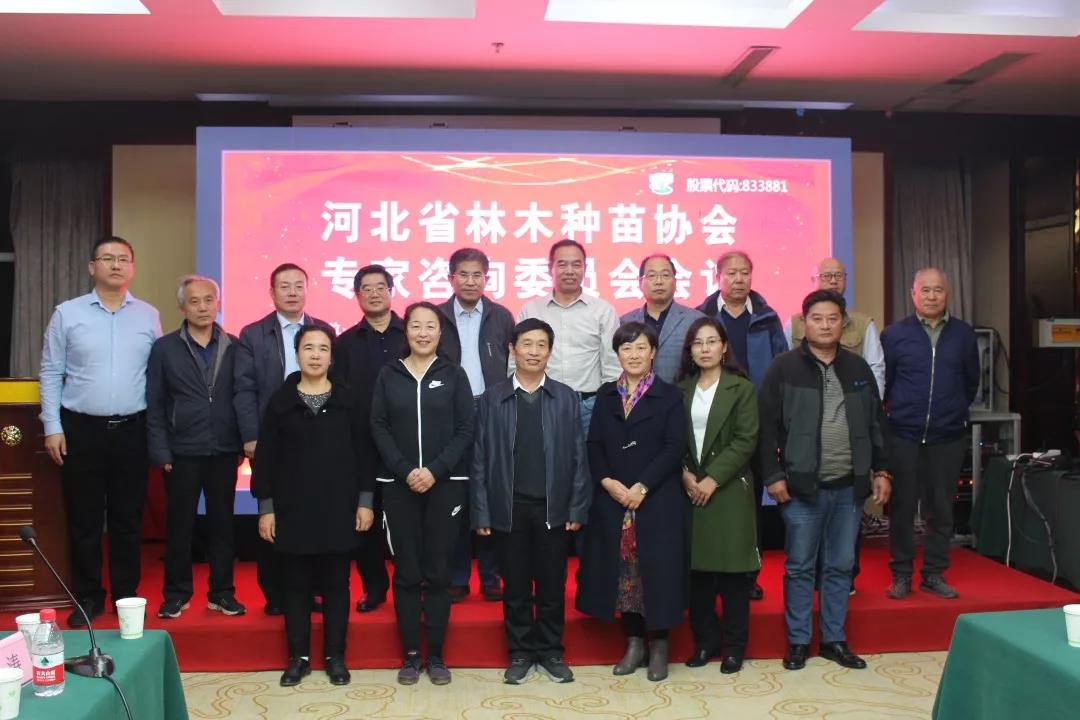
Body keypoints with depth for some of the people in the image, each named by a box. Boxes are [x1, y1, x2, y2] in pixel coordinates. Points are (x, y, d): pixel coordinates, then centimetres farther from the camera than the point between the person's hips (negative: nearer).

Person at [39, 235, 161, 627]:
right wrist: (52, 427, -3)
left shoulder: (149, 316, 4)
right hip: (81, 429, -1)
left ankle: (126, 595, 22)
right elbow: (51, 373, 2)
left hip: (132, 430, 1)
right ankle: (87, 597, 20)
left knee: (128, 518, 9)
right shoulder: (66, 313, 1)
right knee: (84, 519, 7)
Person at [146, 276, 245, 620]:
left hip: (223, 452, 1)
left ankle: (222, 592, 20)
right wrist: (160, 452, -6)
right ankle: (176, 594, 21)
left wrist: (242, 442, -2)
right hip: (182, 452, -1)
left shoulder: (233, 347, 2)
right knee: (179, 525, 8)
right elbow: (154, 405, -1)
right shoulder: (165, 348, 0)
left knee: (222, 523, 9)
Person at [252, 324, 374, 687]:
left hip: (339, 508, 0)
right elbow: (265, 457, 1)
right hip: (293, 509, 0)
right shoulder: (281, 400, 0)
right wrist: (265, 507, -3)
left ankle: (335, 657, 18)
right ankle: (298, 657, 20)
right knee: (296, 585, 7)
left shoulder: (347, 399, 1)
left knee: (336, 584, 7)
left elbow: (362, 452, 3)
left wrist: (365, 500, -1)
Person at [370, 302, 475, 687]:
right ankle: (410, 655, 15)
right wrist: (405, 471, -11)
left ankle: (436, 655, 14)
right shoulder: (388, 374, 6)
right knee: (406, 572, 5)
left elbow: (465, 431, -2)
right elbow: (378, 428, 1)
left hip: (445, 484, 0)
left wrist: (434, 470, -13)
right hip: (398, 485, 1)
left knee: (438, 571, 4)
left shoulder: (453, 374, 3)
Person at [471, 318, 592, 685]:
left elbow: (578, 456, 2)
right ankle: (520, 653, 24)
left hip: (553, 508, 1)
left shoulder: (566, 398, 3)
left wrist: (577, 508, -3)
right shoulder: (492, 397, 1)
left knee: (552, 585, 9)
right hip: (509, 507, 0)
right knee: (515, 586, 9)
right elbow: (480, 458, 0)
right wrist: (481, 512, -4)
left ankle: (551, 651, 25)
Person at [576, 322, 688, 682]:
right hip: (612, 500, 3)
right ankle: (633, 643, 20)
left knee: (656, 568, 1)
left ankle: (659, 646, 15)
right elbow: (594, 445, 6)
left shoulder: (669, 395, 0)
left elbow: (674, 447, -9)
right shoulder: (605, 395, 10)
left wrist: (642, 487, -16)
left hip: (656, 500, -3)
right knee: (622, 570, 6)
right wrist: (607, 482, -11)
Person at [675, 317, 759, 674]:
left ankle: (734, 646, 12)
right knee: (697, 568, 5)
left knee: (732, 570, 1)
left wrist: (712, 479, -14)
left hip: (729, 490, -3)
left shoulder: (742, 388, -1)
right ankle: (704, 641, 18)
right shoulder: (681, 389, 10)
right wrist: (685, 474, -9)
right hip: (689, 490, 3)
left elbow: (745, 441, -8)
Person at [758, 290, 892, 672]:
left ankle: (834, 640, 23)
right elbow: (767, 426, -5)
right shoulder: (784, 368, -4)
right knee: (799, 566, 4)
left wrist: (880, 470, 10)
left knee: (841, 566, 11)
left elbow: (875, 422, 14)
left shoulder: (858, 368, 10)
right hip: (803, 486, -4)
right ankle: (797, 641, 16)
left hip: (849, 486, 4)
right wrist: (773, 475, -10)